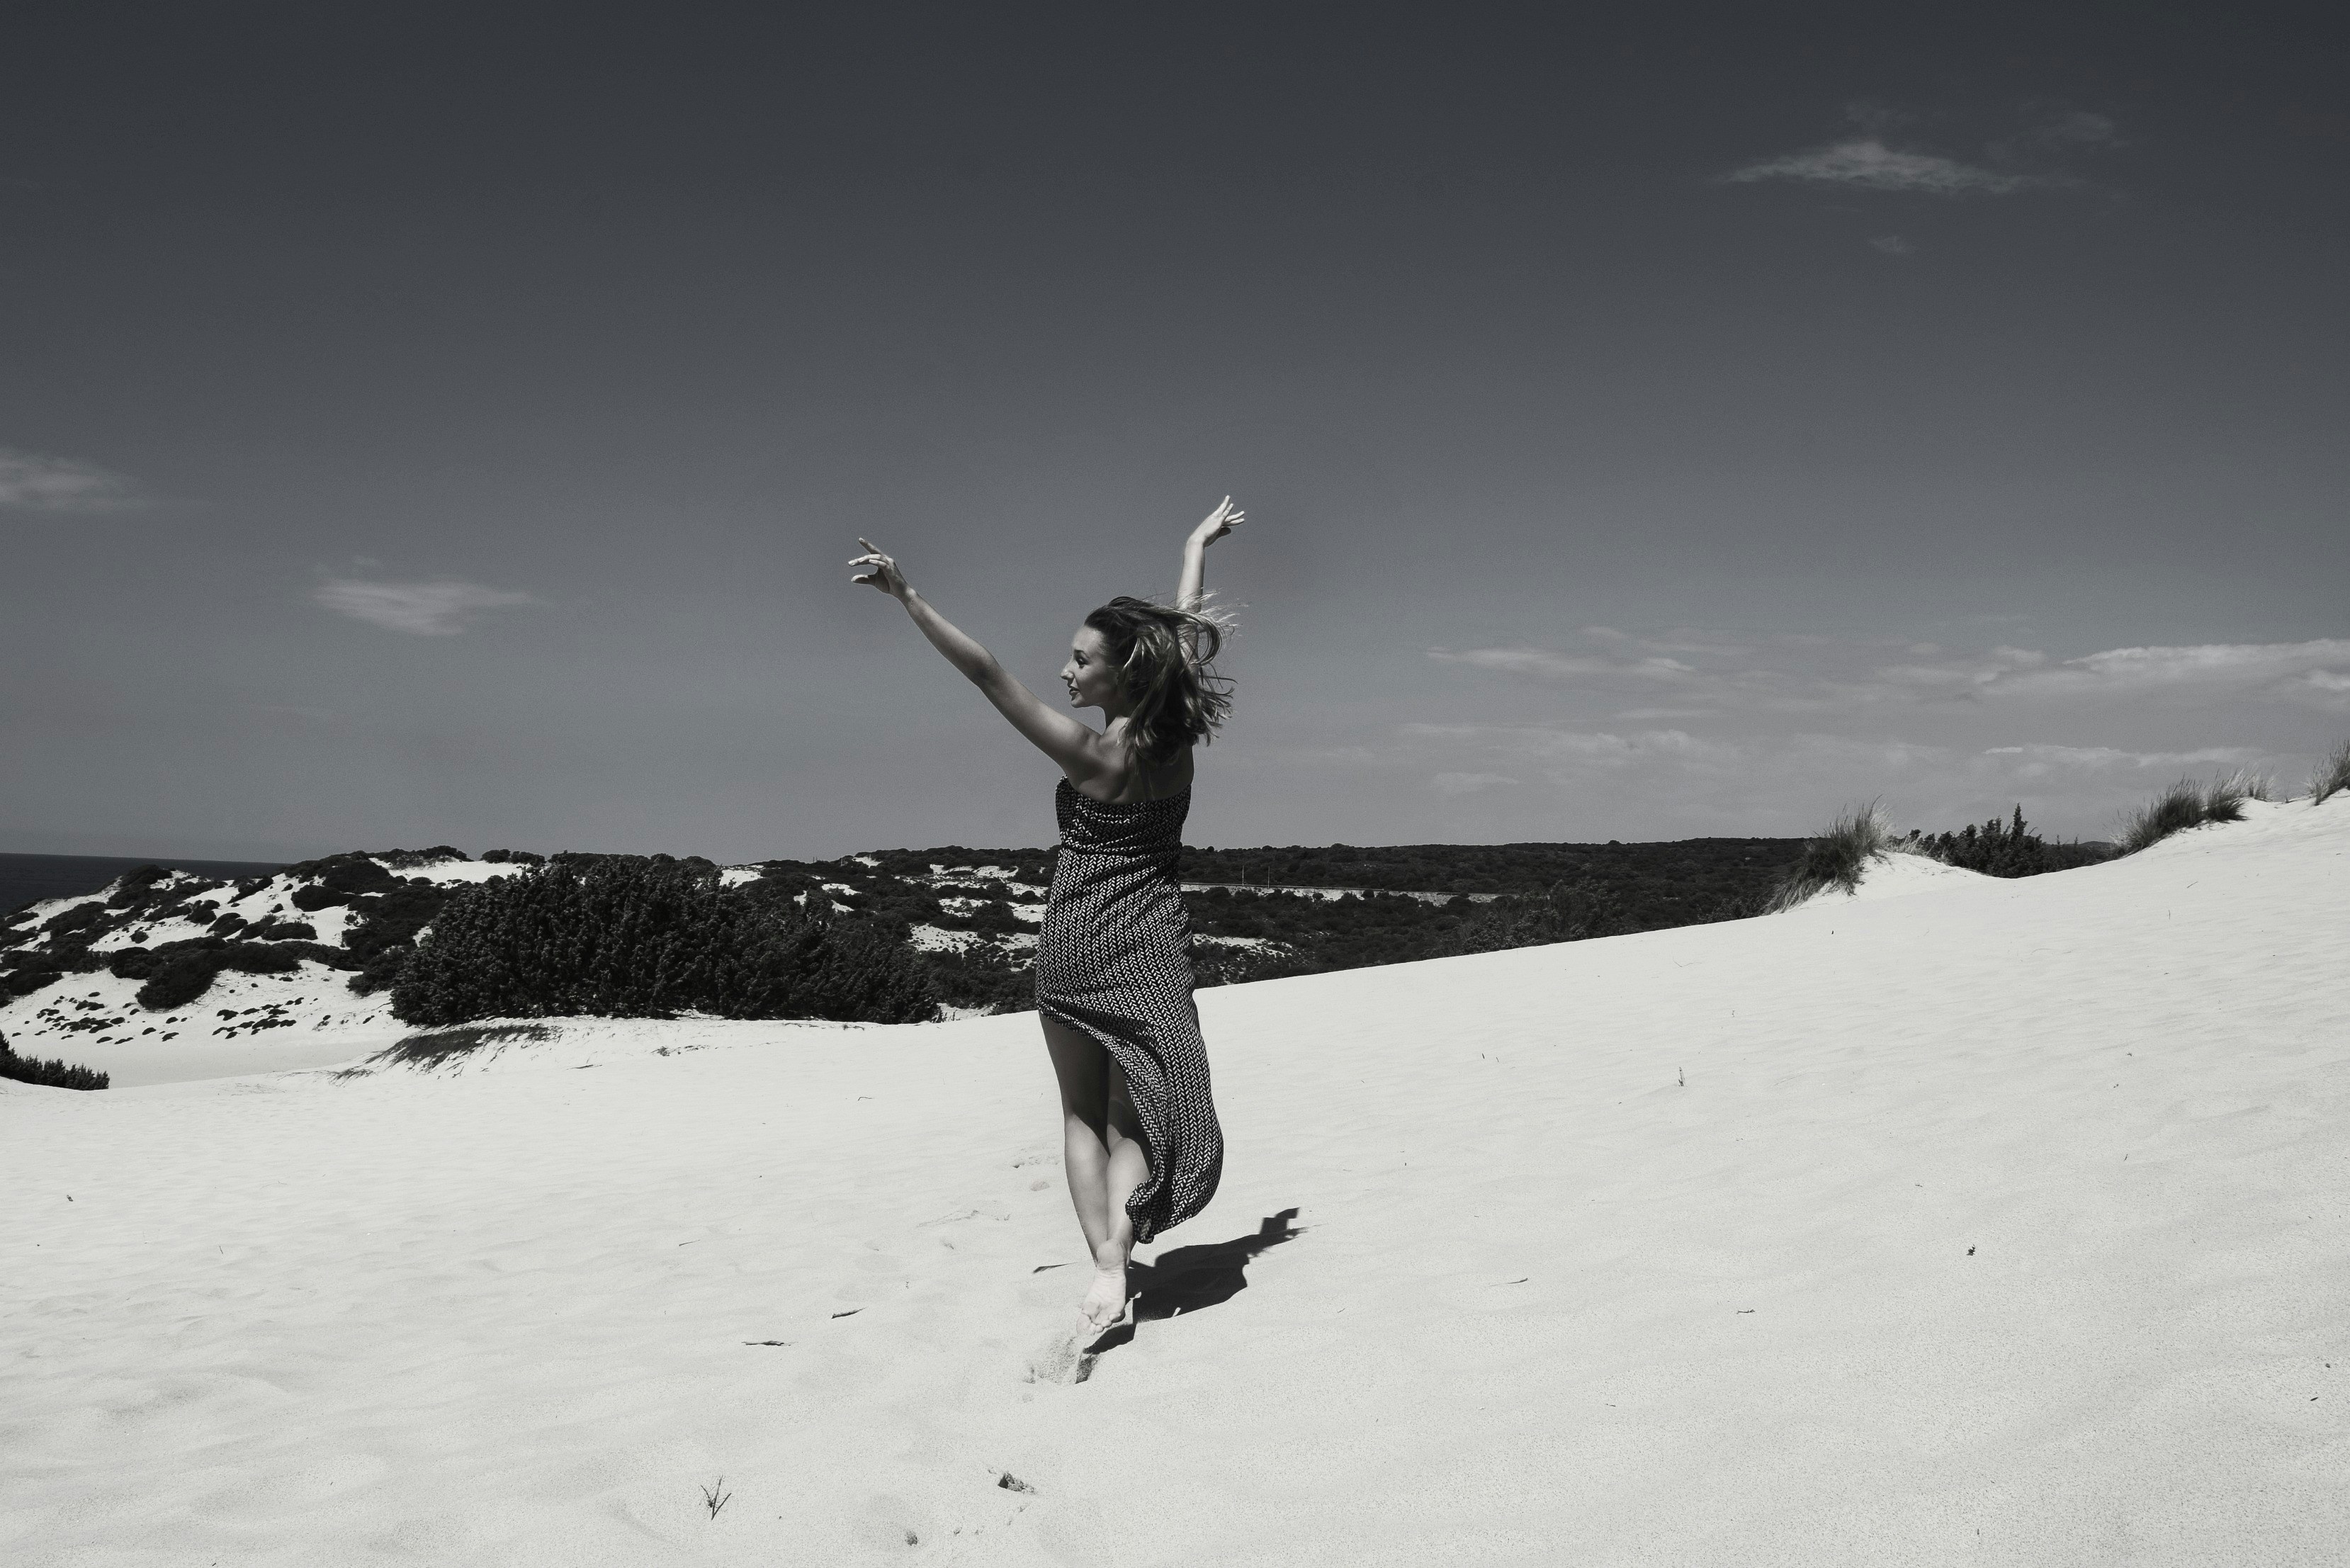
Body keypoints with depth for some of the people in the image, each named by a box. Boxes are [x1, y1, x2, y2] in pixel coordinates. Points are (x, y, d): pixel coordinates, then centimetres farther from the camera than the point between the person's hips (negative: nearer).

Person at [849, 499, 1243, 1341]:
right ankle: (1113, 1259, -15)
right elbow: (1186, 634, 11)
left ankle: (1107, 1264, 2)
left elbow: (987, 673, -22)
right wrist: (1198, 546, 26)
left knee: (1083, 1114, 12)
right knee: (1138, 1114, 7)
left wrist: (907, 595, -22)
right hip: (1151, 943, 3)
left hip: (1075, 942, -3)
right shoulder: (1177, 734, -5)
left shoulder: (1090, 753, -18)